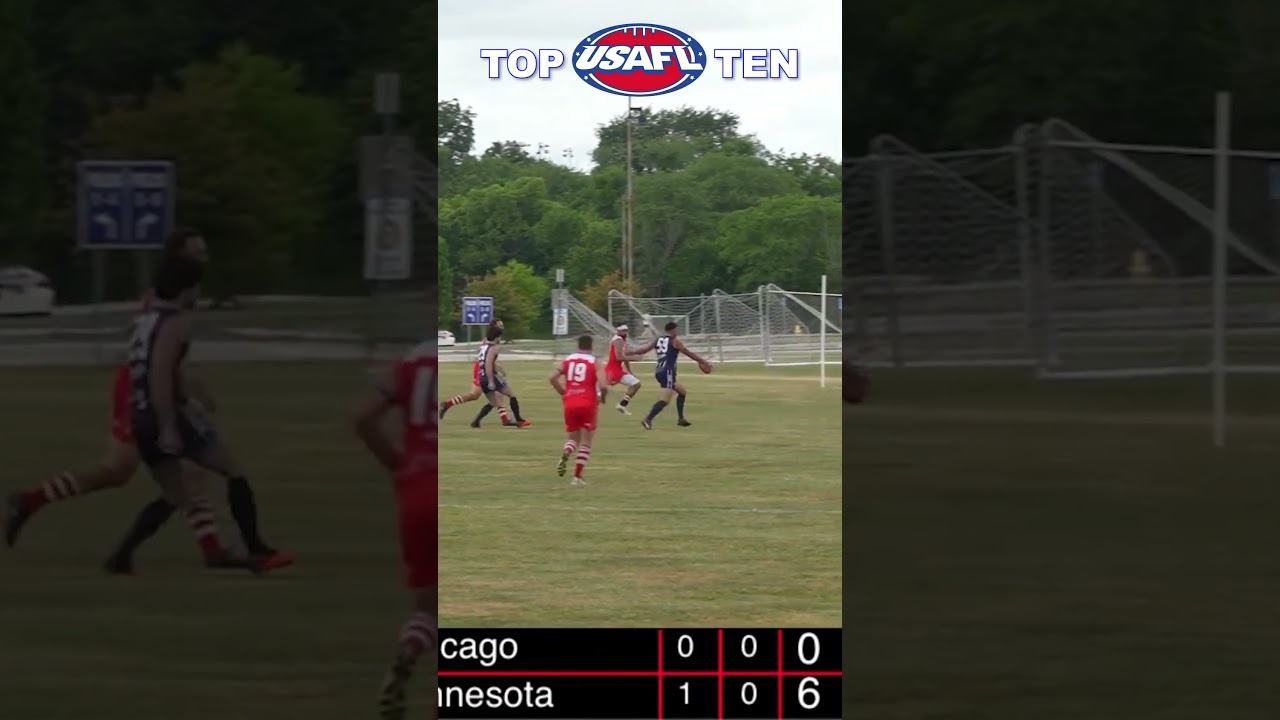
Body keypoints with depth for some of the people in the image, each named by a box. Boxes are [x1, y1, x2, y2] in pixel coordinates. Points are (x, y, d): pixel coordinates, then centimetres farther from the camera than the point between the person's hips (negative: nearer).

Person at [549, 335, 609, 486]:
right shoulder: (595, 362, -2)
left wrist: (563, 393, 14)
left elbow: (552, 379, -1)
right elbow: (603, 385, -14)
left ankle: (565, 454, -15)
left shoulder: (567, 360, 7)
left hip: (570, 404, 3)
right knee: (586, 442, 9)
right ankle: (577, 476, 2)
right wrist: (602, 397, 8)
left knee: (573, 438, 19)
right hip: (587, 404, -3)